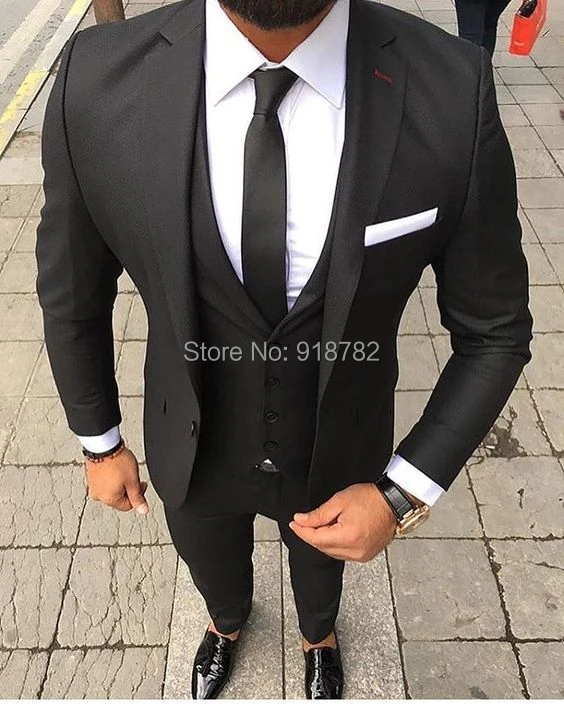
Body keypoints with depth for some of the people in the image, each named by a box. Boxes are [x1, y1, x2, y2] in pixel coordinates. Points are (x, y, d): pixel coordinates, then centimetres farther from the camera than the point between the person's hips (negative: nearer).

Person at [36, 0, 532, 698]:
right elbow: (71, 292, -9)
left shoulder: (455, 92, -27)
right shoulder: (96, 82, -26)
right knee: (213, 566, 34)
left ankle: (318, 634, 74)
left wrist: (404, 491, -18)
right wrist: (99, 441, 2)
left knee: (320, 564, 34)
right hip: (193, 450, 1)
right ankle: (227, 621, 74)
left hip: (339, 452, 0)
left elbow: (494, 329, -14)